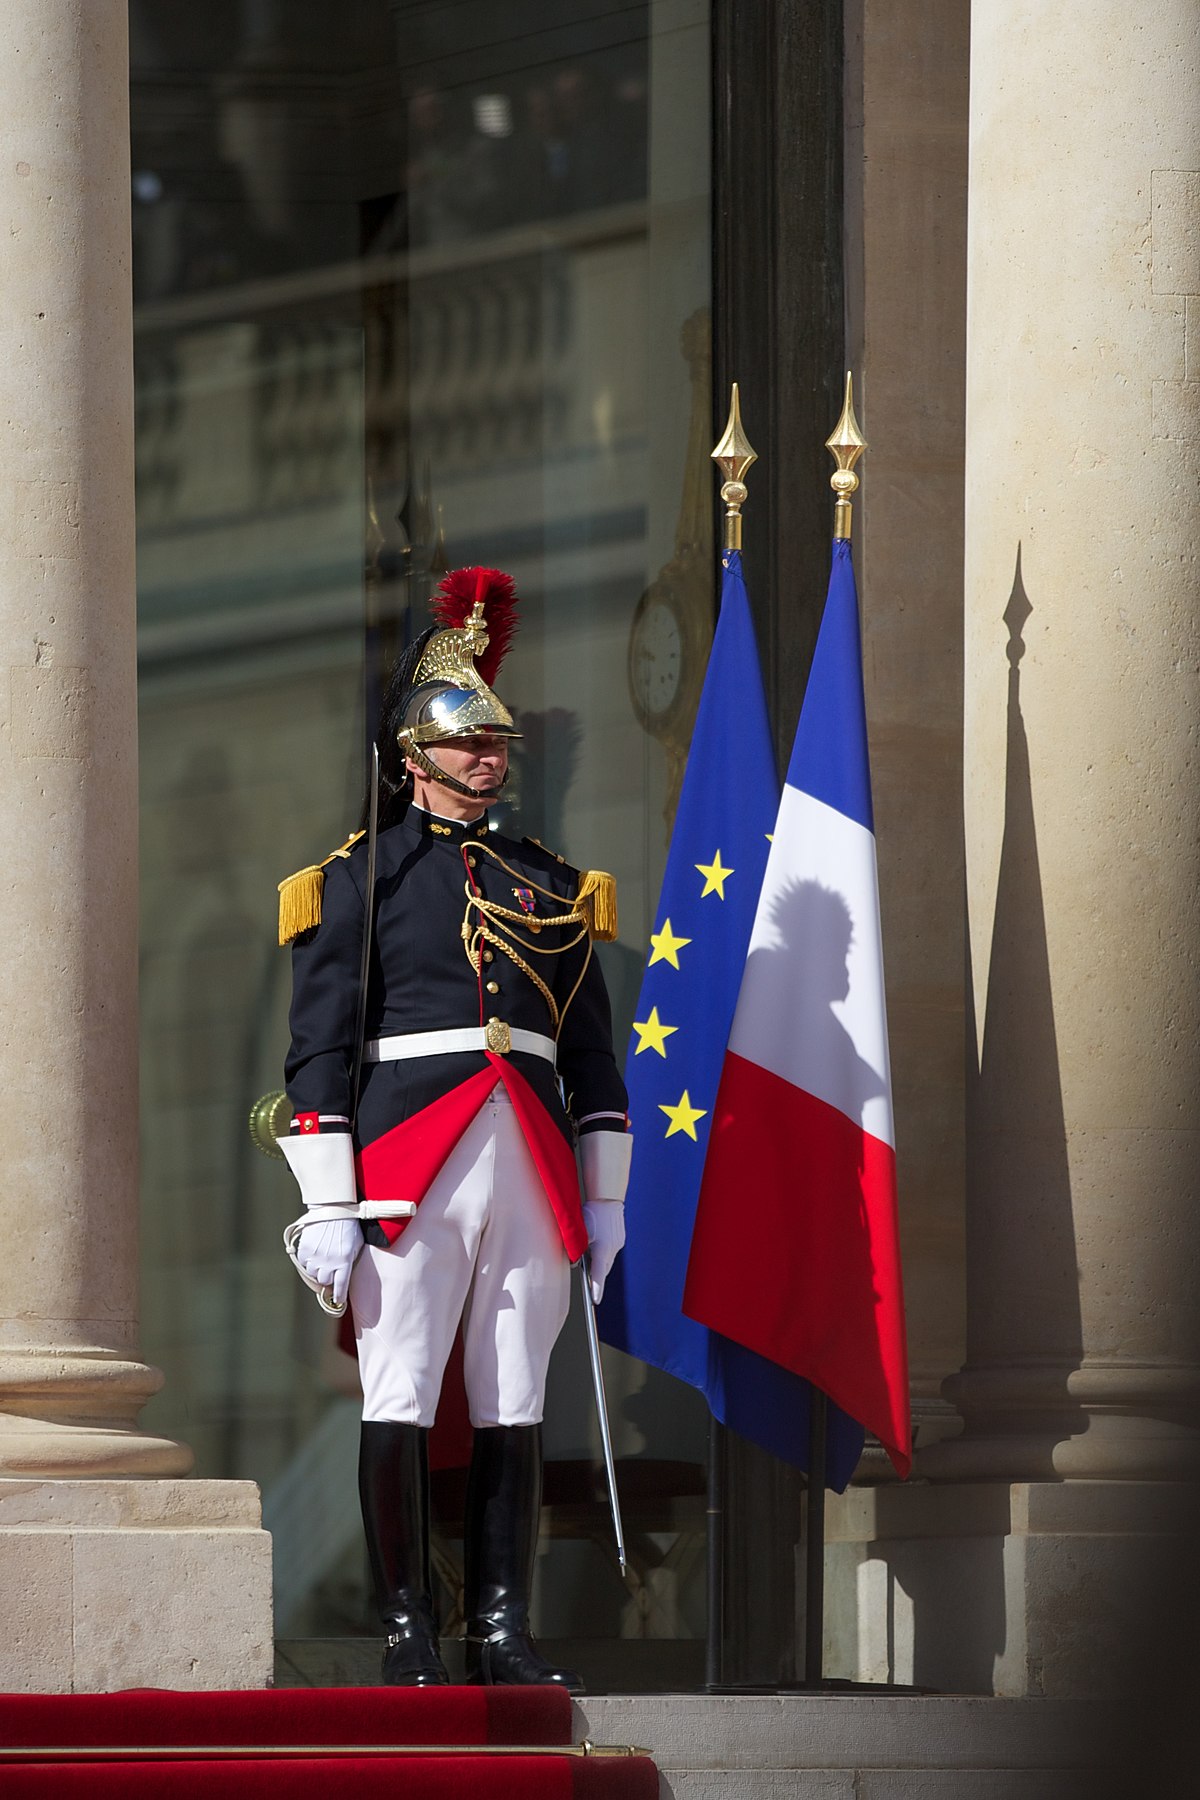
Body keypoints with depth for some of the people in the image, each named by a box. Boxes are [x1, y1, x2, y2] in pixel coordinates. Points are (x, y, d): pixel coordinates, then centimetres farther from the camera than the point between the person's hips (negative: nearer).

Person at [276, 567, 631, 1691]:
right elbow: (317, 1050, 0)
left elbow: (593, 1056, 18)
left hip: (532, 1173, 4)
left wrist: (605, 1201, 12)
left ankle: (502, 1634, 4)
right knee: (398, 1404, -6)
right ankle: (407, 1638, -3)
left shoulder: (548, 886, 18)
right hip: (409, 1166, -4)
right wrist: (328, 1209, -8)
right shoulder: (360, 880, 5)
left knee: (513, 1408, 2)